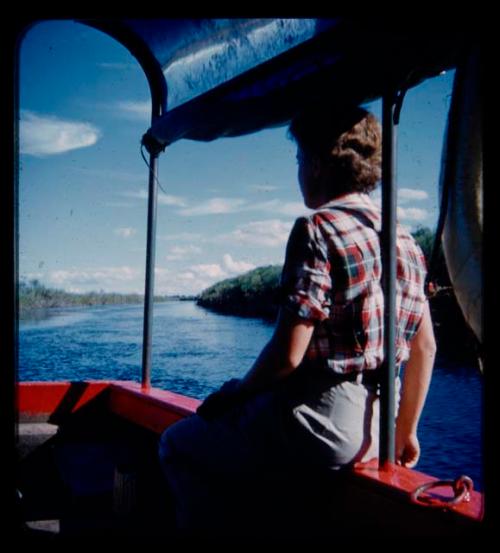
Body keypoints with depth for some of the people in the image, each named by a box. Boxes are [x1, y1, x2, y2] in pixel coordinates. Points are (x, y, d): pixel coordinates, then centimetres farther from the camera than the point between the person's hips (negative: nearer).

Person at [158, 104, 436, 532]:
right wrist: (405, 431, 21)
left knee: (178, 445, 10)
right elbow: (425, 347, 11)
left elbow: (287, 354, -20)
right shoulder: (404, 239, 8)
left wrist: (239, 391, -1)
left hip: (323, 423, -9)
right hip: (374, 430, 9)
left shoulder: (318, 229, -16)